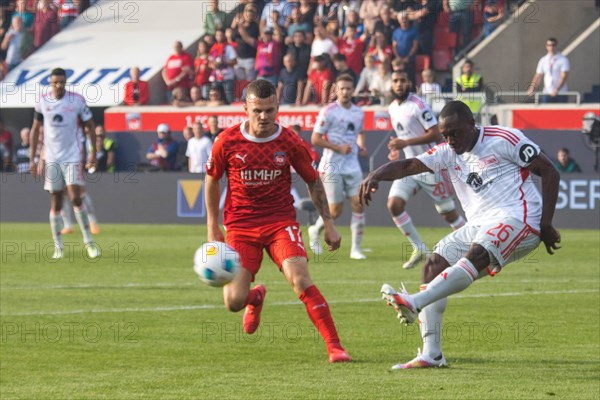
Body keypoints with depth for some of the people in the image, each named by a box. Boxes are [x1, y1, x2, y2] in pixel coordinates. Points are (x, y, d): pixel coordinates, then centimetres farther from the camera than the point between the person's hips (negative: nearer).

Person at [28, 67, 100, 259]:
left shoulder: (77, 100, -5)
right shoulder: (42, 102, 1)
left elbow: (90, 126, 5)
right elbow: (35, 130, 10)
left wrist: (93, 152, 0)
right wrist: (32, 159, 7)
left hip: (73, 157, -2)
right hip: (52, 158, 2)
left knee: (75, 197, -13)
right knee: (55, 203, 3)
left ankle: (88, 240, -2)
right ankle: (58, 247, 9)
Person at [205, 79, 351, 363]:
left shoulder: (289, 142, -5)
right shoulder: (227, 141, -6)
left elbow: (313, 181, 8)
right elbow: (212, 180, 10)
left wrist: (329, 224, 6)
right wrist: (212, 227, 9)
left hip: (281, 222, -1)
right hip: (240, 227, 1)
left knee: (300, 280, -24)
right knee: (234, 301, -8)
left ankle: (334, 347, -19)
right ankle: (256, 297, 33)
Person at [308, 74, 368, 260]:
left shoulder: (358, 113, 9)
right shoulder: (329, 112, -9)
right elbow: (315, 139, -10)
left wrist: (361, 146, 8)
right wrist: (339, 148, -17)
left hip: (352, 166, 5)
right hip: (332, 166, -5)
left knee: (358, 205, -5)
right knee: (335, 211, -1)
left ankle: (356, 248, 3)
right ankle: (315, 231, 28)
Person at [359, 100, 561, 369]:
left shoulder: (505, 140, -5)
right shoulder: (448, 153, 12)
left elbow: (549, 172, -4)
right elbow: (409, 165, -2)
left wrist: (545, 225, -10)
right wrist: (376, 175, -23)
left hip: (517, 218, -8)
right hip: (479, 225, 8)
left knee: (475, 256, -33)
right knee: (434, 265, -6)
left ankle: (415, 303, -49)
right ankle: (431, 354, -10)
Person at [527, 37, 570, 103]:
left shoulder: (563, 60, -3)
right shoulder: (543, 60, 10)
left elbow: (564, 76, -12)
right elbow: (538, 76, 12)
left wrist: (557, 90, -25)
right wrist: (532, 89, -3)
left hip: (560, 93, -3)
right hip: (547, 93, 3)